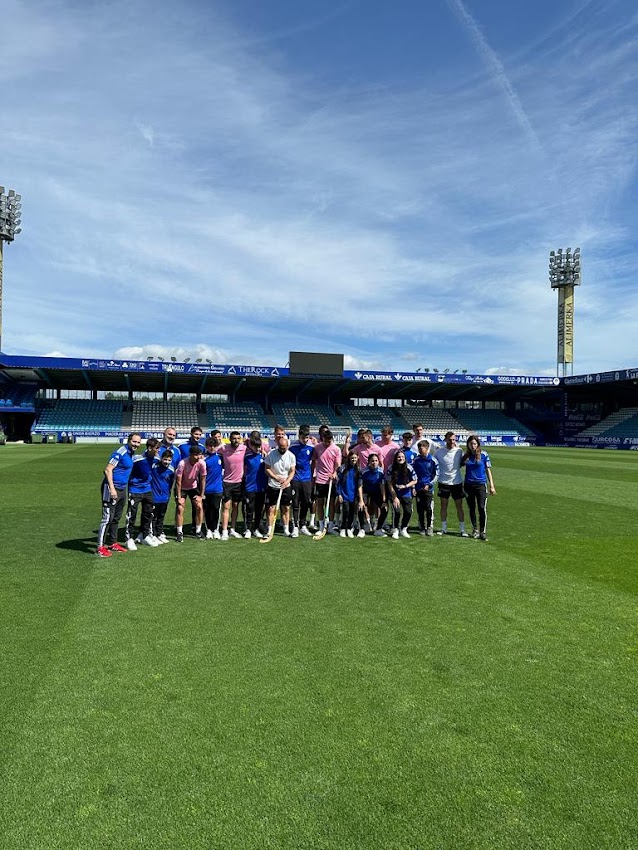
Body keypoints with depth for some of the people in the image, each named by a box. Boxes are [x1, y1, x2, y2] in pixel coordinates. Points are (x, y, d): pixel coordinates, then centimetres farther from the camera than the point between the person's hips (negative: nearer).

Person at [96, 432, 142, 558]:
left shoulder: (132, 454, 12)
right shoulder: (121, 452, -16)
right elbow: (108, 470, -21)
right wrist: (112, 489, -26)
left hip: (122, 489, 9)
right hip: (112, 488, -9)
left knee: (116, 518, 17)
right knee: (107, 518, -8)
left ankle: (112, 543, 28)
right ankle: (100, 547, -4)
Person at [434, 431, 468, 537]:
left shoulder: (459, 451, -4)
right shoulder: (439, 451, -4)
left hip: (457, 482, 0)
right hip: (443, 483, 0)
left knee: (459, 506, 4)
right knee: (443, 506, 7)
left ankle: (462, 529, 11)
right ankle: (444, 528, 18)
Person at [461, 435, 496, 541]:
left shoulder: (484, 455, -1)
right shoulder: (466, 456, 6)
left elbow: (488, 470, 2)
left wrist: (491, 486, -1)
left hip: (481, 484, -3)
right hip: (468, 485, 3)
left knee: (482, 508, -9)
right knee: (471, 509, 10)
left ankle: (483, 532, -1)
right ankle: (475, 530, 24)